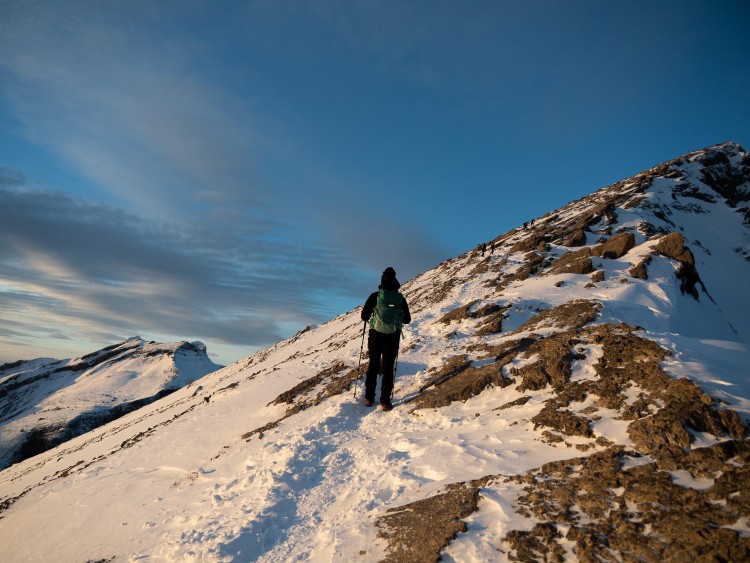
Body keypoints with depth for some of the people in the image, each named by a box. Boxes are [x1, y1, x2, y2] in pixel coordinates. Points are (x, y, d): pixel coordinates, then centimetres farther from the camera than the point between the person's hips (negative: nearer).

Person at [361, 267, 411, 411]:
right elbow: (407, 319, 5)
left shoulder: (375, 296, -7)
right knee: (388, 368, 10)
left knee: (373, 365, 15)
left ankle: (369, 398, 19)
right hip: (393, 337, 0)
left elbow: (364, 316, -5)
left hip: (375, 335, 0)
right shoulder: (401, 299, -2)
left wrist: (372, 315, 17)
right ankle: (385, 401, 8)